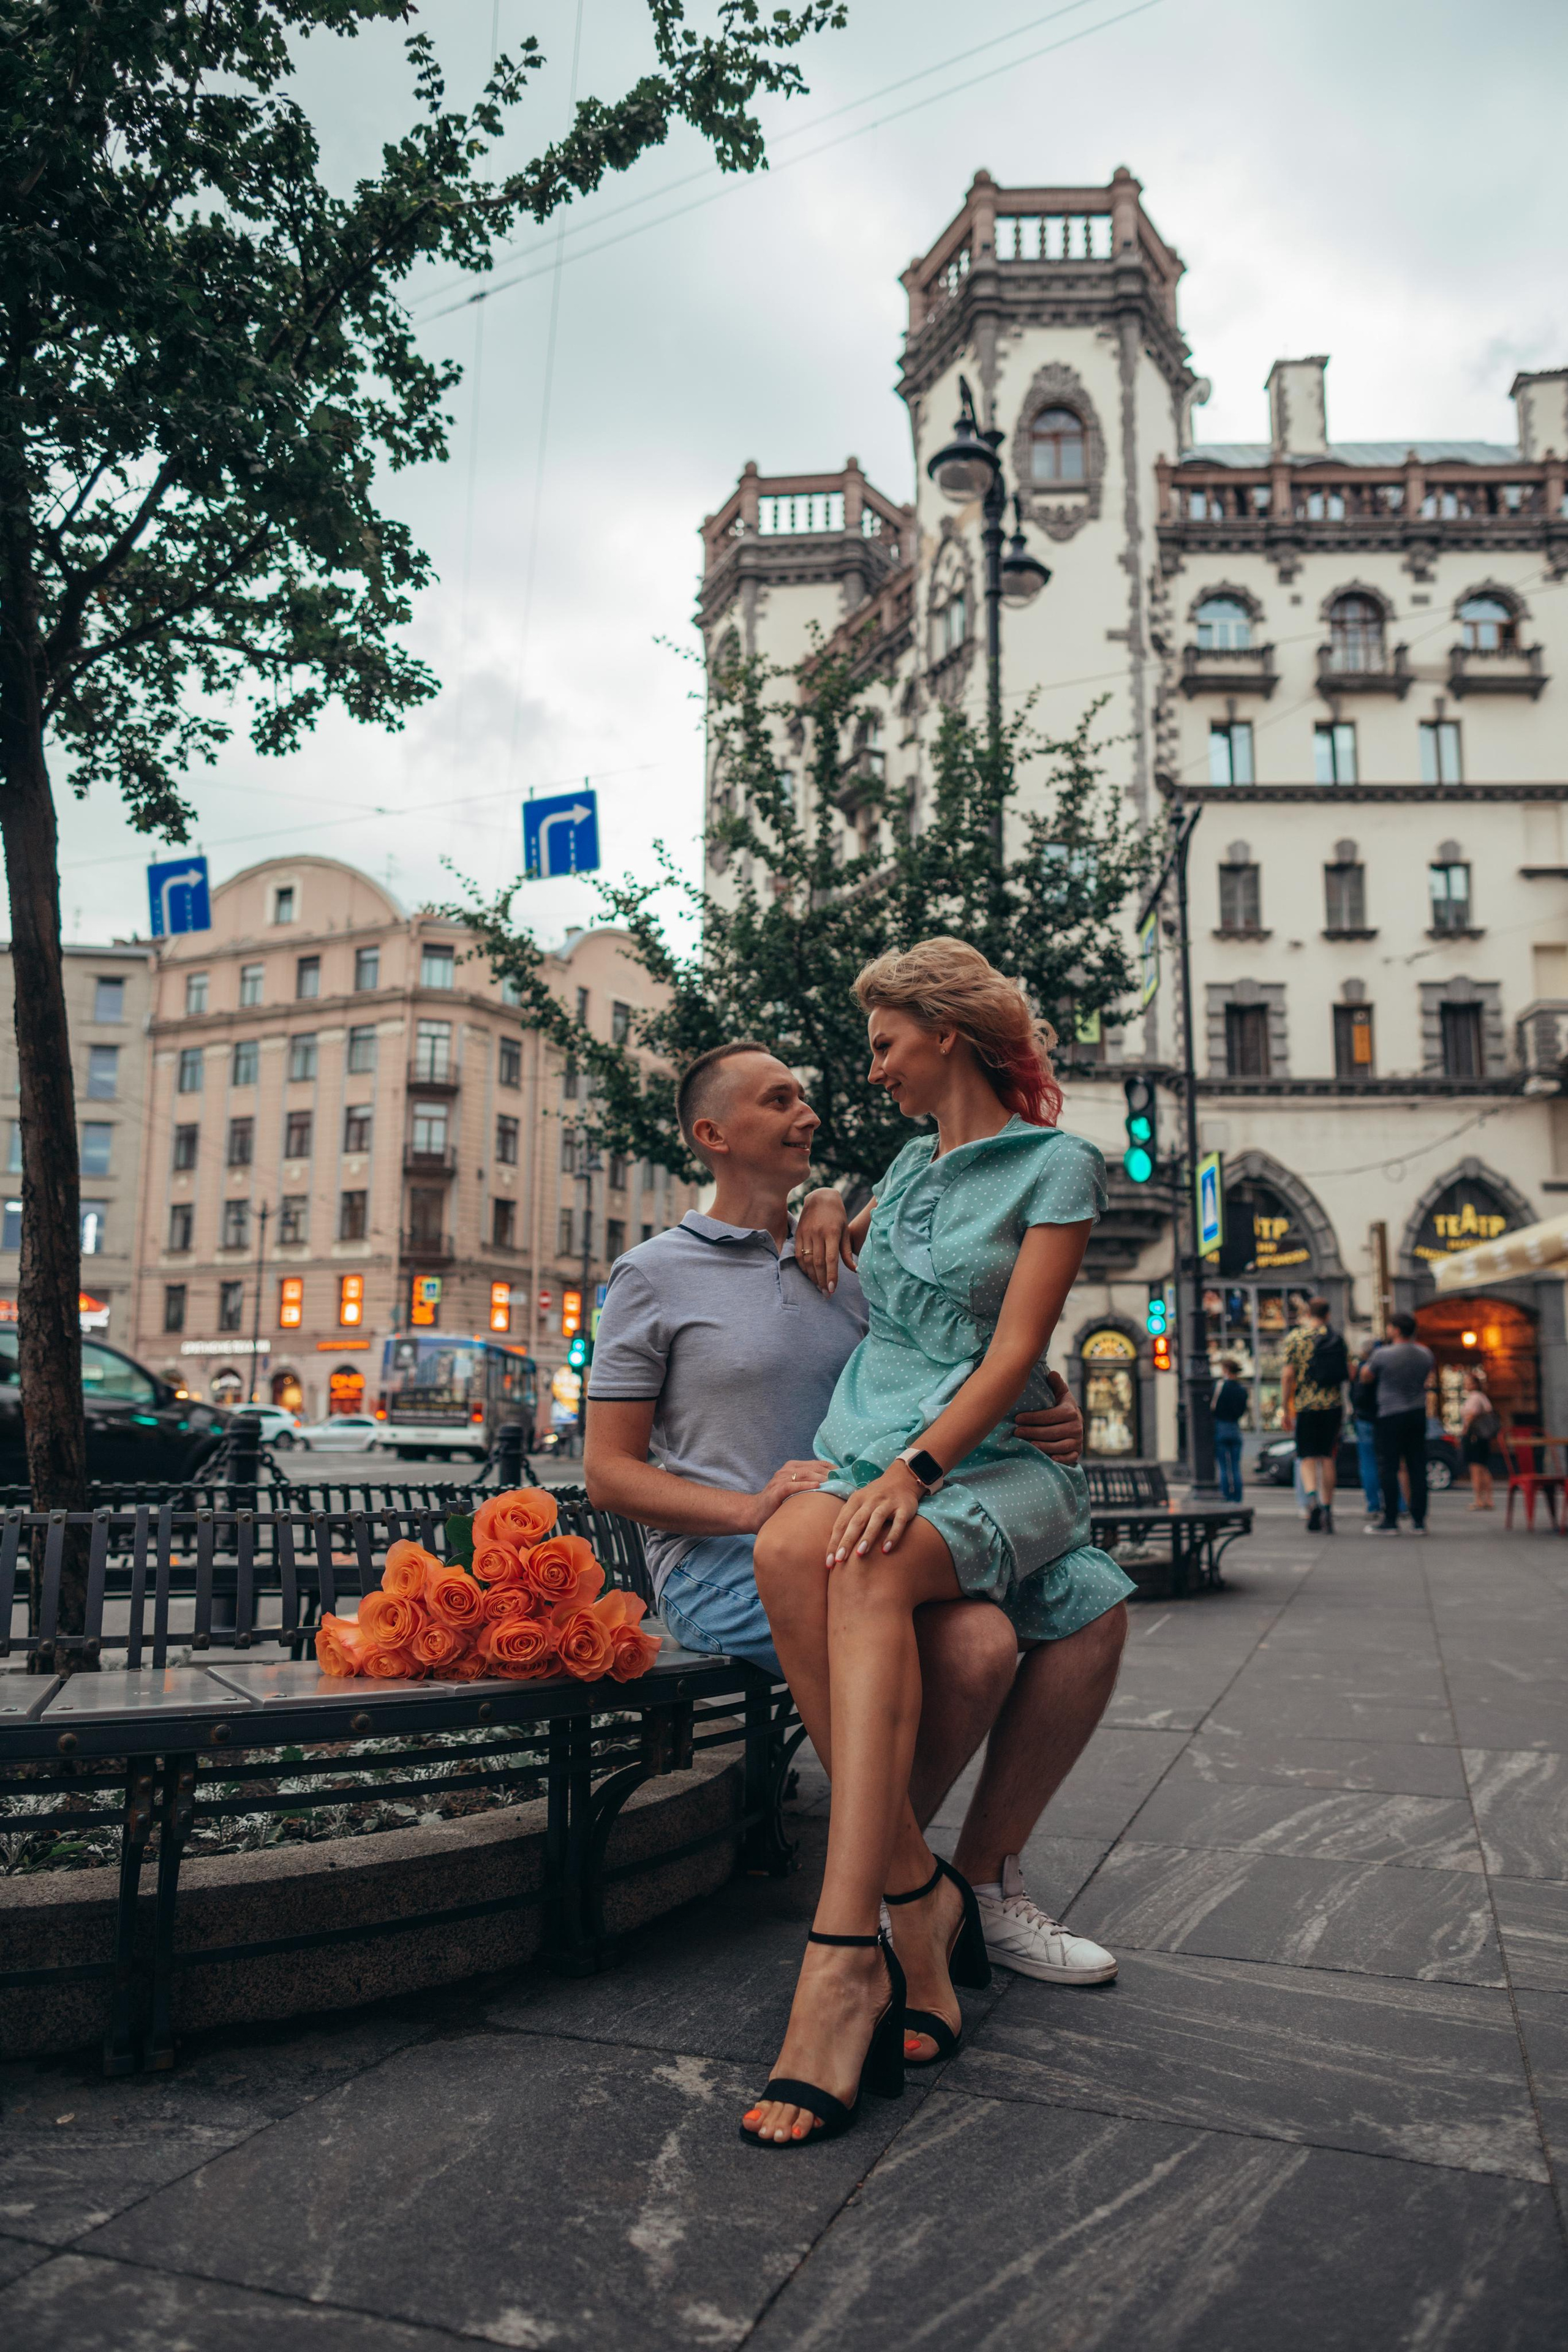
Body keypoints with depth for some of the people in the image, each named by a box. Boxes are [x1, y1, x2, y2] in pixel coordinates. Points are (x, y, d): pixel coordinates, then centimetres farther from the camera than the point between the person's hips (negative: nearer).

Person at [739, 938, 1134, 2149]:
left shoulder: (1057, 1165, 1)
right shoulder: (914, 1161, 21)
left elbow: (1013, 1354, -11)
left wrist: (915, 1469, -23)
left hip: (990, 1463, -5)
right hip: (868, 1447, 5)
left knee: (872, 1576, -39)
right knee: (789, 1551, -32)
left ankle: (843, 1954, -42)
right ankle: (918, 1893, -26)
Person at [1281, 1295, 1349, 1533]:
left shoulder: (1295, 1337, -1)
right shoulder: (1337, 1337, 5)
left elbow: (1289, 1375, -5)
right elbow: (1350, 1373, 4)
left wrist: (1286, 1409, 1)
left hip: (1305, 1405, -2)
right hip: (1333, 1405, 2)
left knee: (1308, 1457, 3)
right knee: (1328, 1457, 9)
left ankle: (1312, 1496, -21)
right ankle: (1327, 1509, 9)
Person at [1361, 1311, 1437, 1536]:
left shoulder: (1382, 1354, -12)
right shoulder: (1425, 1354, 4)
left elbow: (1366, 1378, 3)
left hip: (1391, 1416, -5)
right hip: (1418, 1414, 5)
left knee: (1389, 1469, -1)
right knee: (1417, 1469, 6)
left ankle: (1390, 1521, -1)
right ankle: (1419, 1522, 7)